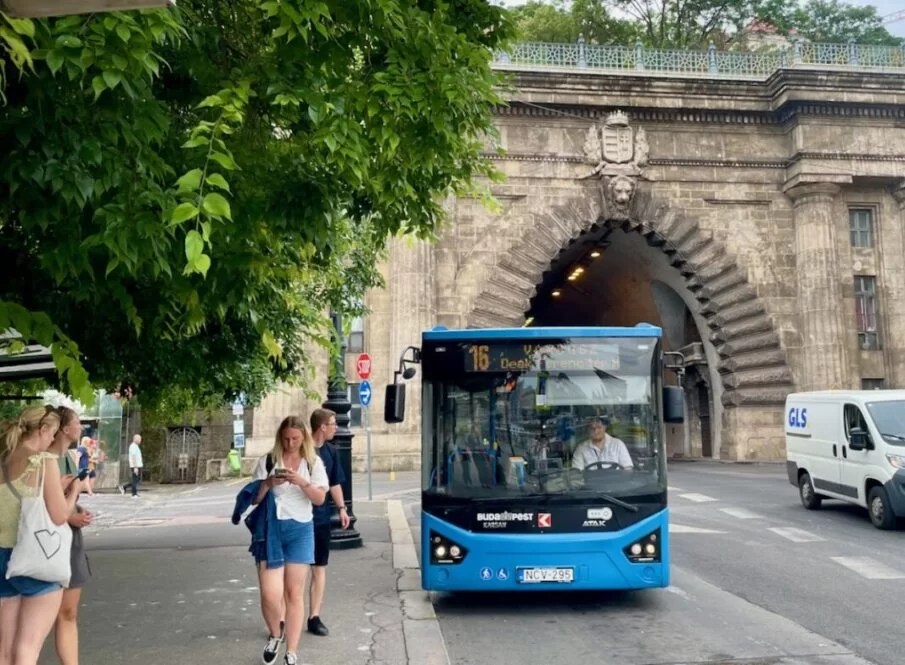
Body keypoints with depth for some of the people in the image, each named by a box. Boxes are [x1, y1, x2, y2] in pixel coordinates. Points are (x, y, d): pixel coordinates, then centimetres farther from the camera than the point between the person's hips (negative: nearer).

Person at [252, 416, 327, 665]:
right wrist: (267, 483, -16)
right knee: (270, 594, -7)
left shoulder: (313, 463, 5)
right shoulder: (267, 461, 2)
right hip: (271, 528, -1)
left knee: (294, 593, 4)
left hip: (300, 530, 1)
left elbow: (320, 498, -2)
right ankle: (275, 635, 24)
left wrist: (302, 482, -19)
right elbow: (254, 499, 3)